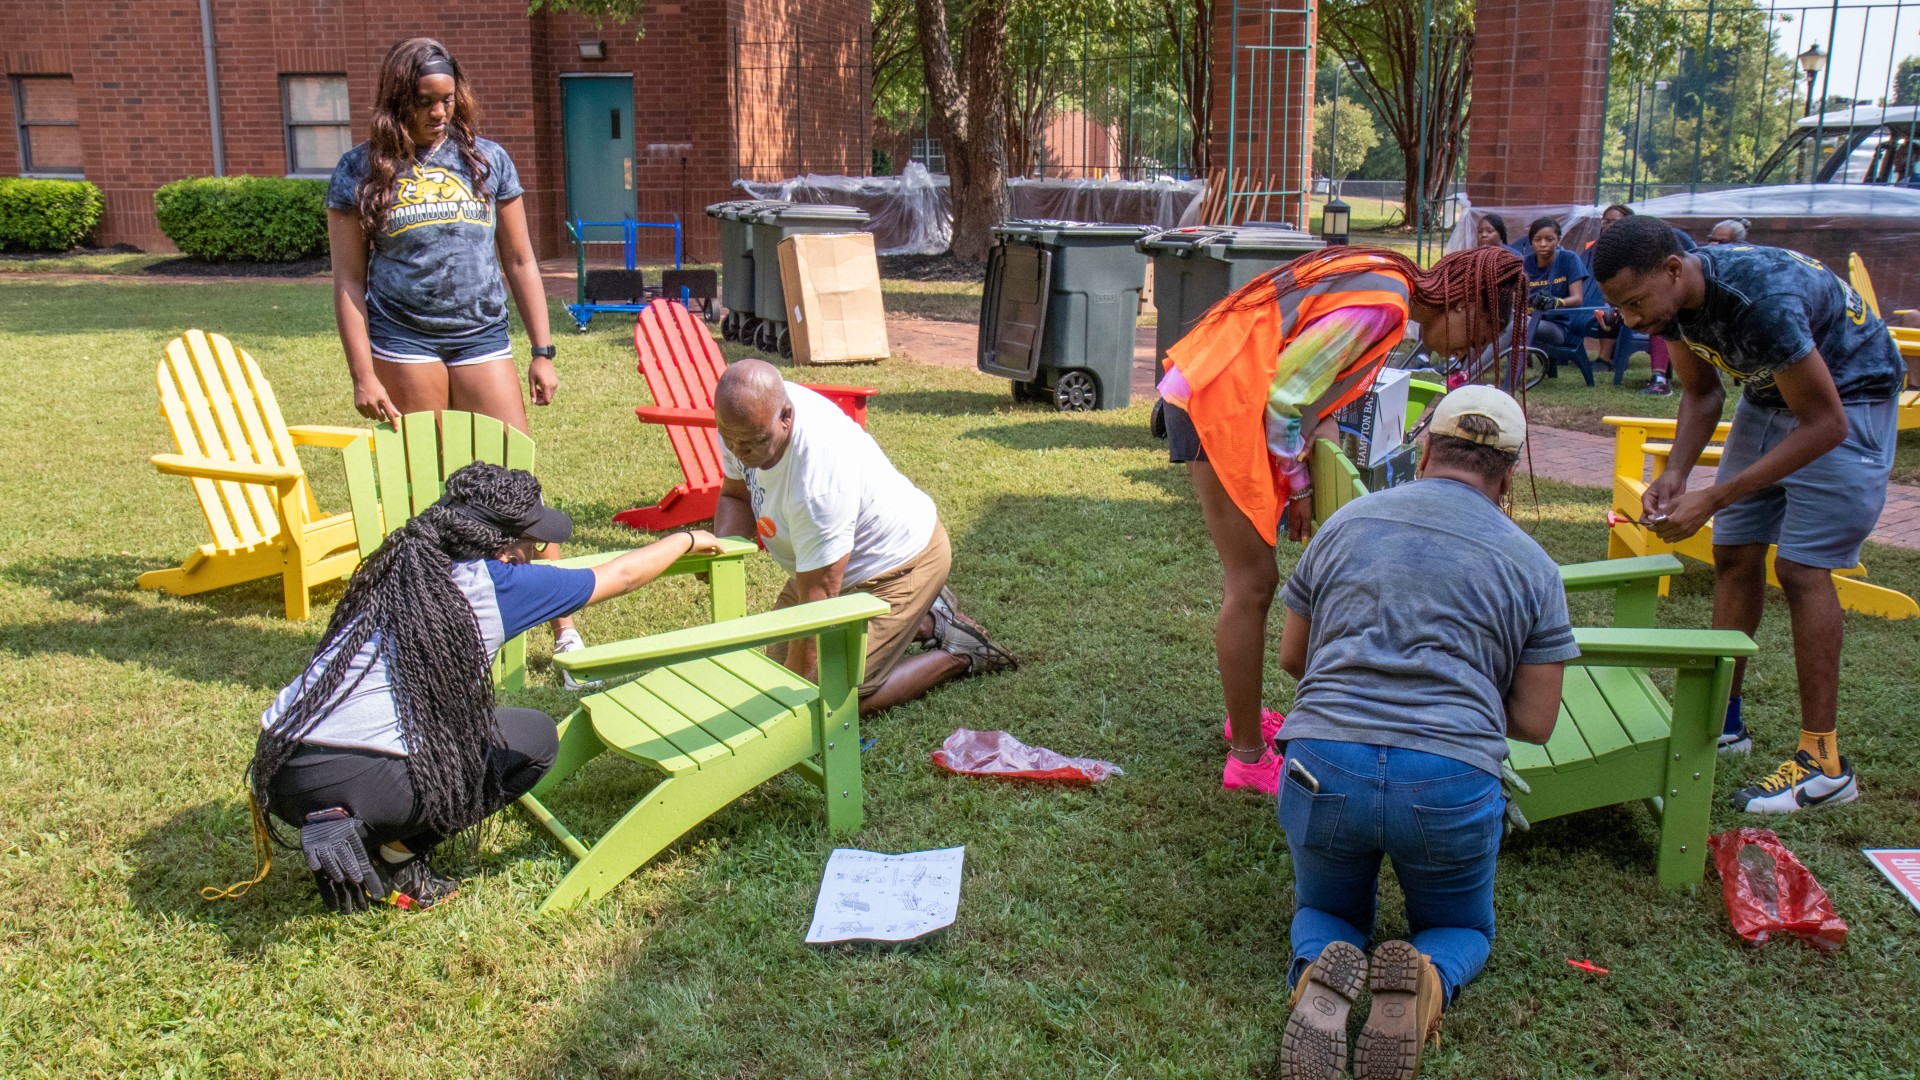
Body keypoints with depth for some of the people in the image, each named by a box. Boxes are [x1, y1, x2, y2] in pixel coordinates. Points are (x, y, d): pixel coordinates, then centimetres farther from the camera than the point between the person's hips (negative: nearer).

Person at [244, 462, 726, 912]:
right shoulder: (497, 583, 0)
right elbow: (621, 575, 14)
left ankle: (332, 827, 14)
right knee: (535, 739, 11)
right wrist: (687, 540, 33)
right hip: (362, 782, -7)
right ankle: (396, 855, 3)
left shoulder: (400, 567, 17)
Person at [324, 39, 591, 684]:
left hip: (482, 340, 1)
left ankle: (565, 631, 5)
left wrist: (542, 353, 5)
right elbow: (348, 281, 2)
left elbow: (520, 262, 10)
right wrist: (363, 374, -6)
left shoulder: (487, 161, 8)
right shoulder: (362, 172, 3)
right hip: (404, 344, -1)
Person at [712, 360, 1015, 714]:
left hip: (900, 561, -9)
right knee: (781, 660, 16)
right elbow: (736, 495, 2)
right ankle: (922, 618, 24)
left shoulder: (818, 476, -40)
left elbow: (817, 598, -33)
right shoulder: (748, 416, -17)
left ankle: (959, 654, 7)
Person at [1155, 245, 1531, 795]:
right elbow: (1287, 392, -20)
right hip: (1216, 405, -11)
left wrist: (1322, 427, 3)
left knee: (1249, 575, 17)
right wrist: (1299, 486, -9)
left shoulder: (1384, 278, 11)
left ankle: (1244, 718, 30)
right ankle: (1248, 758, 4)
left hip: (1210, 393, 11)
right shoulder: (1385, 305, -20)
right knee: (1253, 584, -6)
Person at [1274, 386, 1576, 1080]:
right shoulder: (1532, 566, 8)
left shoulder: (1345, 523, 11)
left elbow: (1291, 657, 19)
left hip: (1324, 763, 1)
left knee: (1326, 912, 28)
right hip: (1452, 780, -1)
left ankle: (1320, 972, -9)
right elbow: (1534, 722, 7)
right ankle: (1425, 977, -9)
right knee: (1463, 930, 28)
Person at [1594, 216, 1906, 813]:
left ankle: (1823, 761, -6)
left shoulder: (1760, 297, -38)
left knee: (1802, 566, -13)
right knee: (1735, 553, 7)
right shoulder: (1672, 298, -13)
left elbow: (1825, 424, -31)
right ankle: (1723, 717, 19)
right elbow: (1701, 391, 4)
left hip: (1848, 395, -8)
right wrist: (1676, 472, -12)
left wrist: (1713, 498, -32)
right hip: (1770, 392, 8)